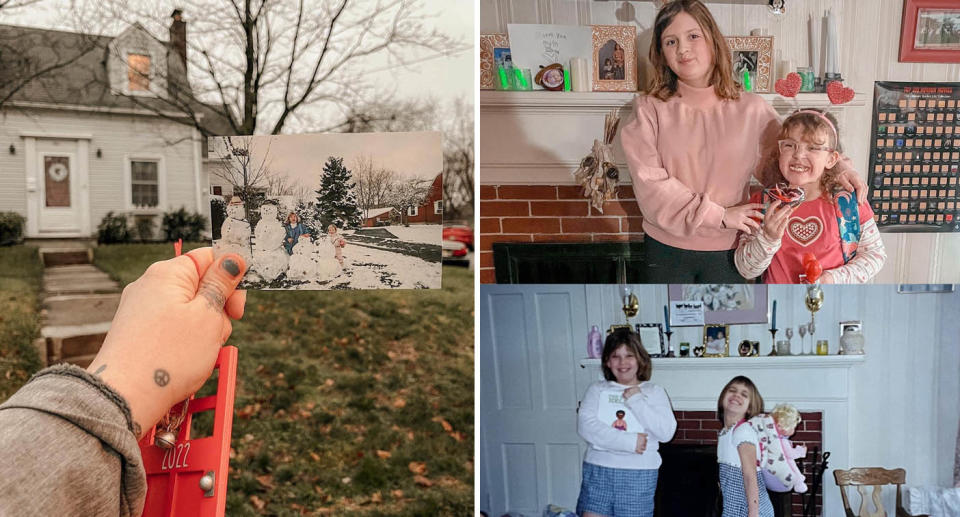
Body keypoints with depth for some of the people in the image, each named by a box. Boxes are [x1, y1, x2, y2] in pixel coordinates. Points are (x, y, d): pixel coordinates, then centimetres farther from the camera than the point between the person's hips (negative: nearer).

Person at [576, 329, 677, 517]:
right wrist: (629, 441, -15)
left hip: (638, 475, 0)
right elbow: (585, 426, -8)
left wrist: (636, 401, -9)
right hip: (598, 471, 1)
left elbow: (666, 433, -4)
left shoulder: (654, 392, 7)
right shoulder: (597, 389, 8)